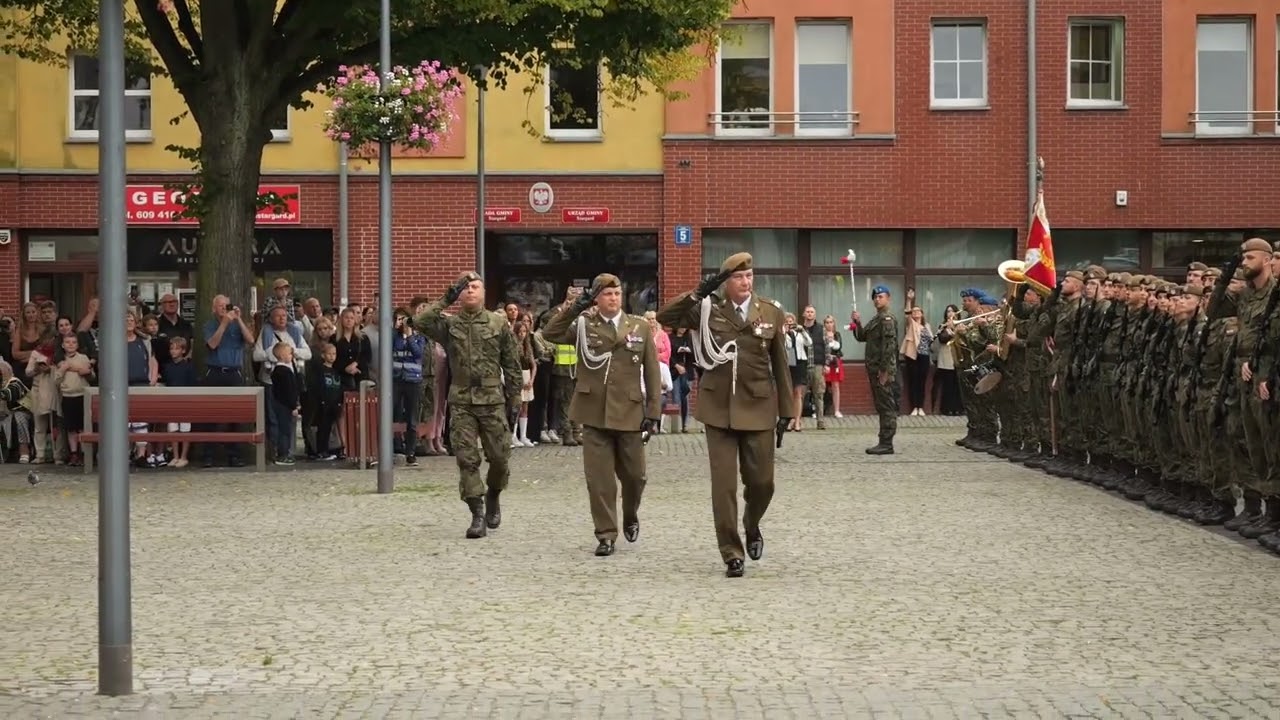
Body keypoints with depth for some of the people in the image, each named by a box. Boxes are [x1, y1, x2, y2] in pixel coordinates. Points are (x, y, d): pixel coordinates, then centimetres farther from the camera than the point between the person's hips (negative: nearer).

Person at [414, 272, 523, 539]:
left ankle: (492, 497, 31)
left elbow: (511, 363, 6)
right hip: (461, 401, 0)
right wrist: (445, 300, -12)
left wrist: (514, 396, 4)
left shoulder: (499, 323, 3)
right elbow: (420, 322, -14)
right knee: (467, 459, -3)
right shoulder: (449, 324, 4)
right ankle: (477, 515, 1)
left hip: (492, 399, 0)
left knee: (499, 456, 3)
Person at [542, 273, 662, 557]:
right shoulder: (584, 325, 4)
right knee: (599, 478, -2)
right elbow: (550, 333, -10)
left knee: (634, 475, 10)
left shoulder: (640, 327, 5)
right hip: (594, 413, -1)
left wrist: (653, 411, -1)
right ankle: (606, 535, 6)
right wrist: (575, 308, -16)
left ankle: (630, 518, 37)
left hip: (629, 413, 1)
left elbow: (652, 372, 5)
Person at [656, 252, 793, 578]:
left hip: (758, 408, 1)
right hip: (719, 408, -1)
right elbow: (665, 317, -12)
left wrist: (786, 411, 5)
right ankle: (732, 554, 6)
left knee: (761, 481, 6)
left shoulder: (771, 312, 2)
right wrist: (700, 292, -20)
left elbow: (780, 365, 6)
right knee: (723, 484, -2)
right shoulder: (709, 310, -1)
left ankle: (752, 527, 37)